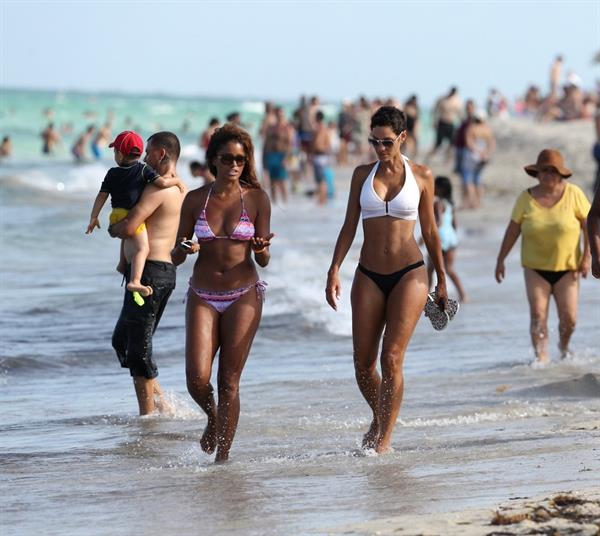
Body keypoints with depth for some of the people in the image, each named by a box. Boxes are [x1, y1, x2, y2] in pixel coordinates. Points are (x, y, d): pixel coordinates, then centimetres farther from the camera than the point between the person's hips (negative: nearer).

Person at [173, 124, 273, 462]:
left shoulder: (257, 199, -1)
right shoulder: (196, 199, 3)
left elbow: (263, 261, 1)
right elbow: (175, 257, 7)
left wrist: (261, 249, -22)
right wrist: (184, 249, -16)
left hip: (243, 297, -1)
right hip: (203, 297, 1)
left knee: (229, 382, -4)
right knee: (197, 380, -10)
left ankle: (223, 456, 4)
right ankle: (213, 418, 23)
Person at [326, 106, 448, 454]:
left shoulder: (421, 176, 2)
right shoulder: (363, 174, 7)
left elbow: (430, 231, 9)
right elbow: (349, 227, 8)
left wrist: (442, 281, 13)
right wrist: (334, 271, -3)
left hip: (409, 273, -3)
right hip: (369, 276, 3)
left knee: (392, 358, -13)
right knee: (363, 363, 2)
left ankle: (385, 438, -7)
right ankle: (380, 419, 28)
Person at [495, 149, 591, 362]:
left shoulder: (573, 194, -5)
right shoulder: (526, 198, -3)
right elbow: (512, 231, 4)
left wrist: (587, 256, -9)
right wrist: (500, 260, 5)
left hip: (567, 268, 0)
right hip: (536, 268, 0)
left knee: (569, 318, -1)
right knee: (538, 314, -12)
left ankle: (563, 346, 30)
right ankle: (541, 357, -10)